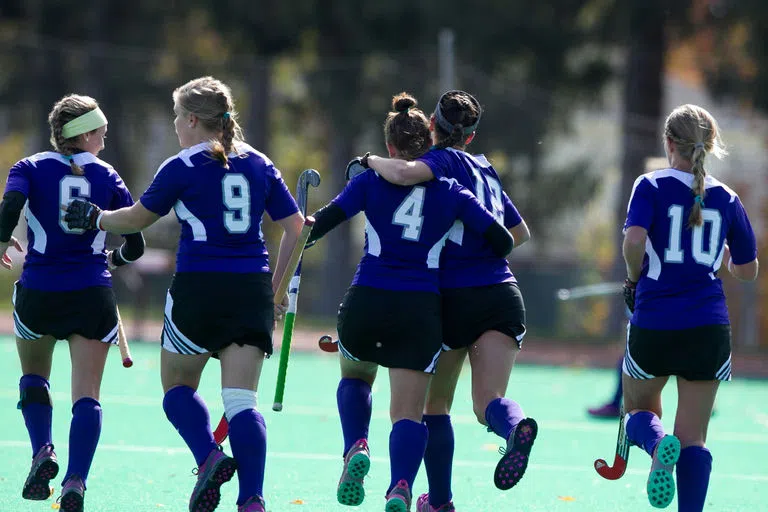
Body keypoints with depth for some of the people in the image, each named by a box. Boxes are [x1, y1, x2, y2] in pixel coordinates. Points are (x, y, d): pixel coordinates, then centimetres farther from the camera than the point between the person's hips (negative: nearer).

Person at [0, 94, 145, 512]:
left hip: (38, 293, 0)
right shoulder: (107, 177, 5)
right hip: (93, 296, 0)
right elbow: (135, 245, 4)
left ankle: (42, 451, 3)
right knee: (86, 395, 0)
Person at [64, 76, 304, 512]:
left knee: (178, 386, 14)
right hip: (252, 291, 4)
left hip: (199, 286, -4)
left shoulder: (182, 168, -3)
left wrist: (96, 218, 27)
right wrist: (274, 283, 19)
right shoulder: (259, 165, 11)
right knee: (241, 399, -1)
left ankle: (209, 456, -12)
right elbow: (295, 226, 12)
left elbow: (138, 219, 8)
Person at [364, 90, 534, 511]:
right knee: (488, 401, -9)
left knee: (435, 404, 14)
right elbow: (520, 233, 28)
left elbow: (403, 173, -27)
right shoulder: (485, 169, 17)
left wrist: (372, 160, -7)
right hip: (502, 295, 4)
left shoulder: (444, 161, -3)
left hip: (455, 298, -4)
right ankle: (515, 427, -43)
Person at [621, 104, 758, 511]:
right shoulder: (726, 198, 7)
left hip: (653, 323, -2)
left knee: (639, 411, 20)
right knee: (693, 439, 5)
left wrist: (635, 277, -1)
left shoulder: (652, 186, -2)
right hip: (709, 326, 2)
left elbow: (634, 239, -19)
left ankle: (658, 443, -14)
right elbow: (747, 270, 13)